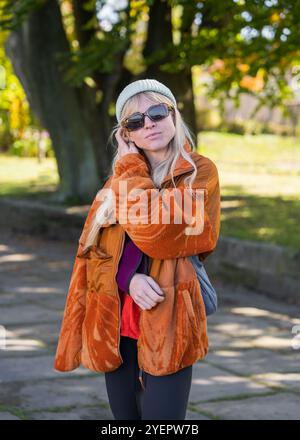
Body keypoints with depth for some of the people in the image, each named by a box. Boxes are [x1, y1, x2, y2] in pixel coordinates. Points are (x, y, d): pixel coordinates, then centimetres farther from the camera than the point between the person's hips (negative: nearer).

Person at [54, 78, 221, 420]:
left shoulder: (200, 172, -6)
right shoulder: (120, 178, 12)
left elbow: (152, 233, -20)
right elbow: (90, 252, 6)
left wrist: (132, 167, -8)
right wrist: (128, 280, -15)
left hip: (166, 324, -5)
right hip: (117, 323, 5)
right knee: (125, 416, 11)